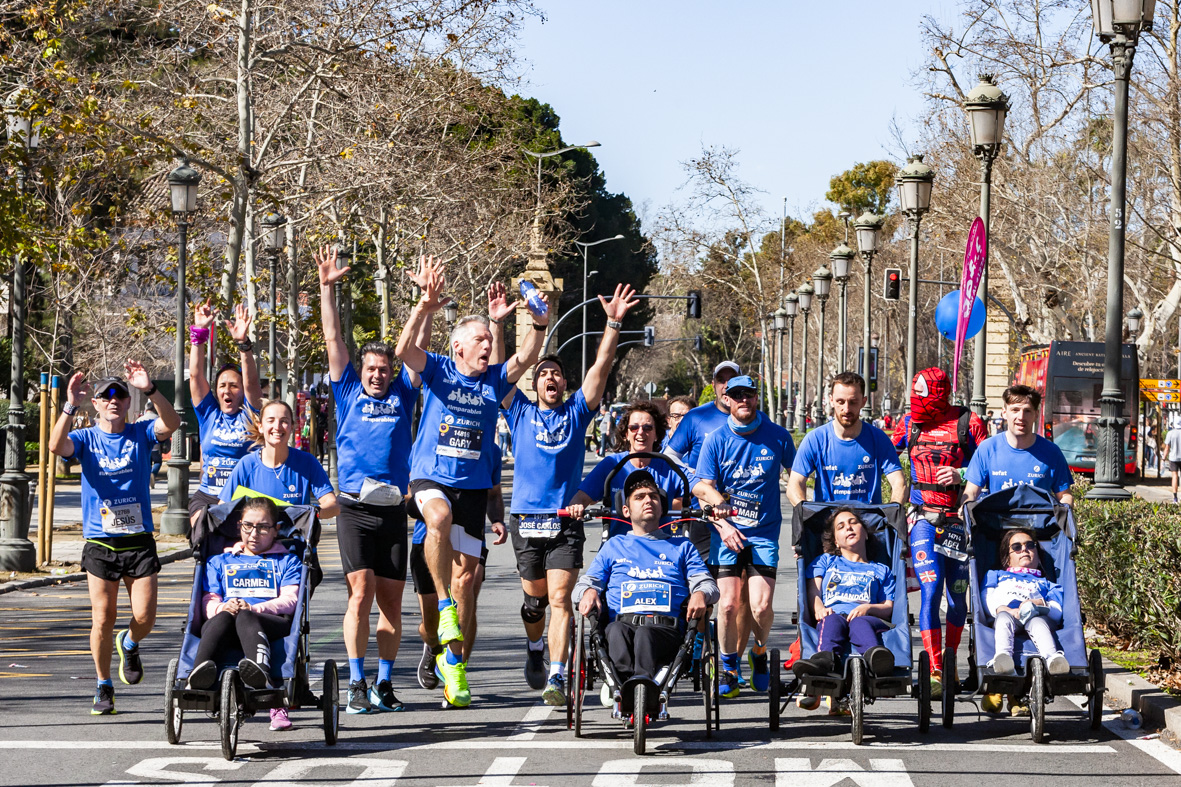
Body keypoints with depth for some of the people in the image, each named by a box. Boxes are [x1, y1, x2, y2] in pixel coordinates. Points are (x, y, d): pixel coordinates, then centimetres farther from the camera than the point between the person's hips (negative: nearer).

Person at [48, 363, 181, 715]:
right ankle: (103, 687, 14)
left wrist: (150, 390, -32)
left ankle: (129, 644, 31)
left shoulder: (141, 434, 3)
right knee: (102, 619, -2)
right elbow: (56, 446, -19)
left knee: (144, 617, -4)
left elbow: (171, 424, -17)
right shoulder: (86, 438, 2)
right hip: (100, 541, -1)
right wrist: (70, 406, -34)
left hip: (139, 539, 1)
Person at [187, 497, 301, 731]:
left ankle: (261, 674, -72)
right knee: (222, 618, -38)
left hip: (273, 624, -2)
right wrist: (221, 607, -9)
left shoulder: (286, 561, 28)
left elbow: (290, 599, 9)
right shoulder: (219, 562, 34)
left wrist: (254, 608, -11)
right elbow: (209, 601, 19)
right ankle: (200, 671, -67)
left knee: (244, 618, -40)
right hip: (225, 626, 2)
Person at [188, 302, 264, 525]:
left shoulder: (249, 414, 6)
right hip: (207, 497, 2)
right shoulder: (209, 414, 11)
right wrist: (199, 333, -4)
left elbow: (251, 382, -10)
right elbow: (196, 375, 5)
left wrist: (243, 343, -24)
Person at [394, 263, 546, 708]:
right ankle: (444, 605, -26)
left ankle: (452, 659, 12)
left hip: (473, 484, 3)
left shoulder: (494, 380, 9)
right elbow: (404, 351, -15)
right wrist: (422, 310, -30)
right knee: (439, 516, -38)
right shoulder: (438, 371, 1)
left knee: (467, 572, 2)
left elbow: (525, 359, -5)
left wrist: (540, 325, -22)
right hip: (431, 476, -3)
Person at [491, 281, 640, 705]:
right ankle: (534, 651, 40)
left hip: (567, 520, -1)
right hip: (527, 518, 1)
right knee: (534, 597, 11)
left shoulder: (576, 412, 9)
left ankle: (556, 678, -21)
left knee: (559, 597, -13)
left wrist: (614, 323, -9)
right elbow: (498, 369, 2)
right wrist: (496, 323, -8)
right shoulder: (520, 412, 10)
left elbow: (601, 367, 1)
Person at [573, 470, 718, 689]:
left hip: (667, 628, -1)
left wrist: (700, 594, -6)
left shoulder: (682, 547, 31)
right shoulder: (613, 546, 34)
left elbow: (706, 583, 20)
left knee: (645, 634, -39)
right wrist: (589, 592, -1)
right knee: (617, 630, -39)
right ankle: (625, 679, -64)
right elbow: (587, 580, 25)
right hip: (622, 620, 1)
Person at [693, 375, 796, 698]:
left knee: (761, 605, -12)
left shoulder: (777, 436, 1)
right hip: (726, 532, 0)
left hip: (764, 532, 0)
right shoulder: (717, 439, -1)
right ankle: (728, 668, 12)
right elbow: (703, 487, -5)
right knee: (729, 604, -9)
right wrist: (723, 523, -18)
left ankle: (759, 652, 18)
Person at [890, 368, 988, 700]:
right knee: (931, 590, -13)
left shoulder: (968, 423, -3)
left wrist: (962, 475, -19)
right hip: (923, 518, 1)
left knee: (957, 595, 6)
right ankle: (935, 672, -14)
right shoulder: (909, 423, 7)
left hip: (959, 519, -1)